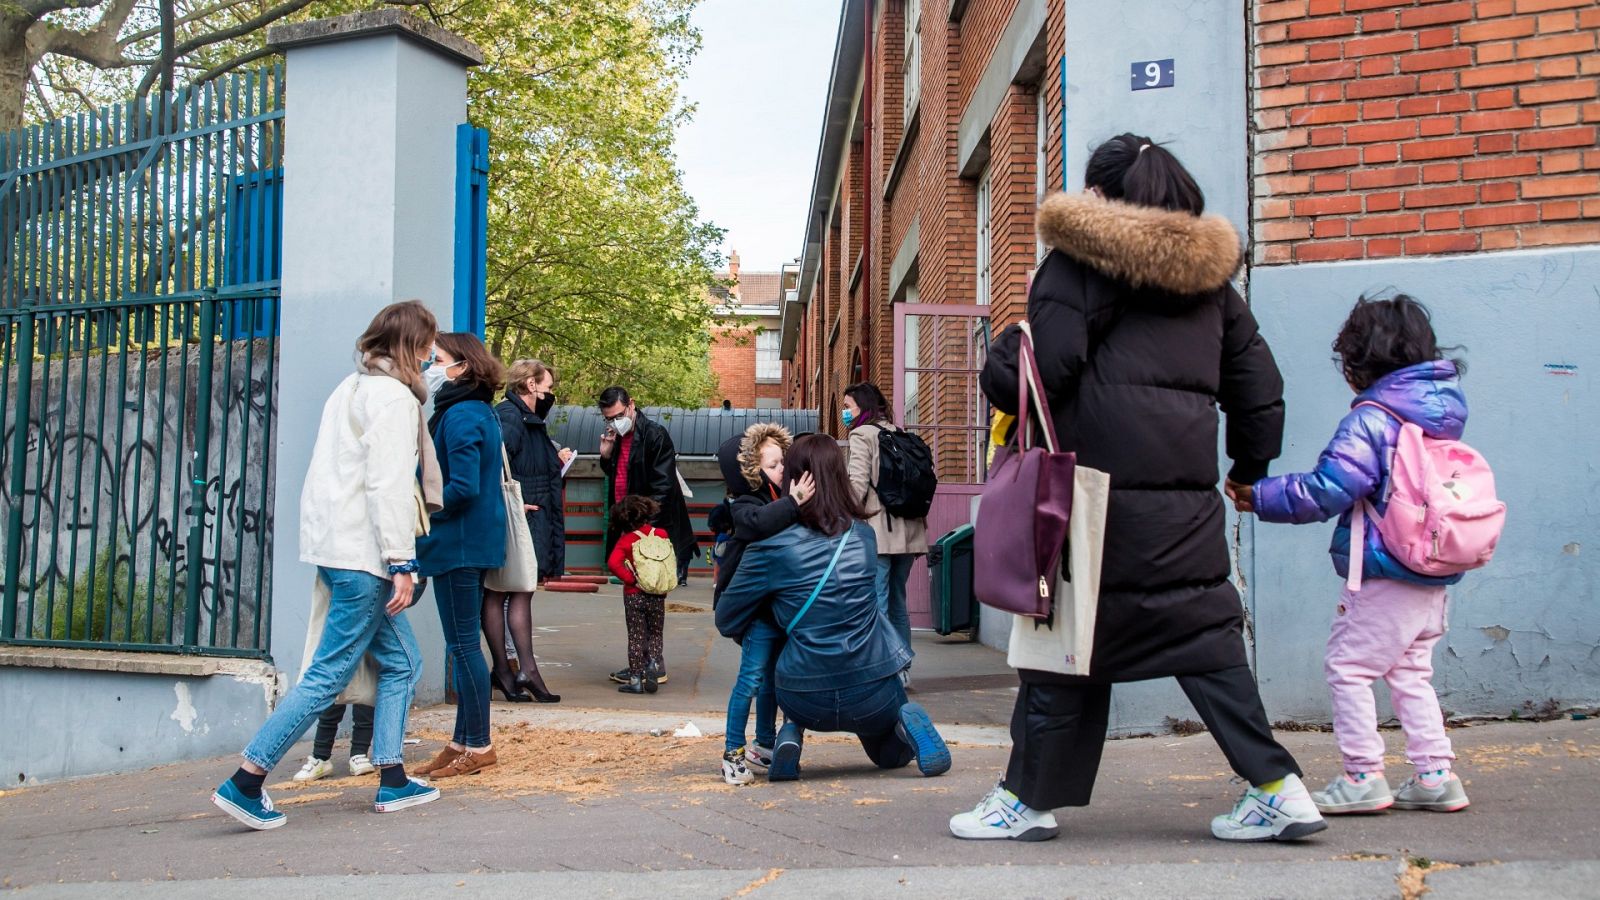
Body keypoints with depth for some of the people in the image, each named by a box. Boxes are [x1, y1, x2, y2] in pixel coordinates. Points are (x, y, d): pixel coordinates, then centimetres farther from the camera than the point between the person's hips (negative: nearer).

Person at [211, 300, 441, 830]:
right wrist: (402, 563, -20)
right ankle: (245, 784, -5)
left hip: (335, 543, 10)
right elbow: (388, 485, -18)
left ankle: (392, 781, 17)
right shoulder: (393, 396, -10)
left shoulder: (352, 388, 19)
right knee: (329, 676, -6)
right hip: (362, 553, -10)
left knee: (402, 663, 15)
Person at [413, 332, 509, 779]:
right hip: (477, 540, 10)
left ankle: (478, 746, 3)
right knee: (464, 643, 14)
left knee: (463, 644, -3)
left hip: (457, 542, -10)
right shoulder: (481, 411, 14)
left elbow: (463, 488, -23)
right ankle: (464, 741, 22)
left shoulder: (460, 416, -16)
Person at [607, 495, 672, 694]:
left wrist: (630, 578, -12)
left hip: (634, 595, -2)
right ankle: (653, 663, -8)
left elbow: (613, 562, -21)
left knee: (636, 637, 6)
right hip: (657, 596, 2)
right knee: (656, 634, 16)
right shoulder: (661, 535, 0)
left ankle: (636, 679, 6)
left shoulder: (626, 540, -8)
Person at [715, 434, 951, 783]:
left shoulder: (772, 546, -11)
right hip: (874, 695, 2)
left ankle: (792, 732, 6)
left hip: (806, 700, -1)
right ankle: (907, 723, -3)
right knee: (893, 755, 32)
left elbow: (727, 622, -1)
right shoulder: (864, 536, 2)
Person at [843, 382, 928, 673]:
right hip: (907, 531, 7)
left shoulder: (862, 434, -3)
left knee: (876, 605, -7)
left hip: (877, 531, -7)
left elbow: (857, 485, -14)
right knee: (898, 602, 14)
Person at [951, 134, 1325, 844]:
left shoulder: (1079, 264, -3)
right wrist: (1250, 468, 32)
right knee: (1206, 637, 10)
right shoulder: (1209, 276, 16)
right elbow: (1259, 386, 19)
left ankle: (1029, 797, 13)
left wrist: (999, 359, 10)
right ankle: (1277, 788, 8)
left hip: (1101, 490, -5)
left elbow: (1036, 371, -13)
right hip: (1189, 499, 5)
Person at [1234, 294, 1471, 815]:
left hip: (1385, 576, -9)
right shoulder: (1444, 413, 10)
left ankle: (1363, 777, 3)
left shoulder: (1370, 419, -16)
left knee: (1348, 667, 1)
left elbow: (1325, 491, -20)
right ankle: (1435, 774, 17)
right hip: (1433, 578, 9)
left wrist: (1260, 498, -9)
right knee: (1410, 673, 17)